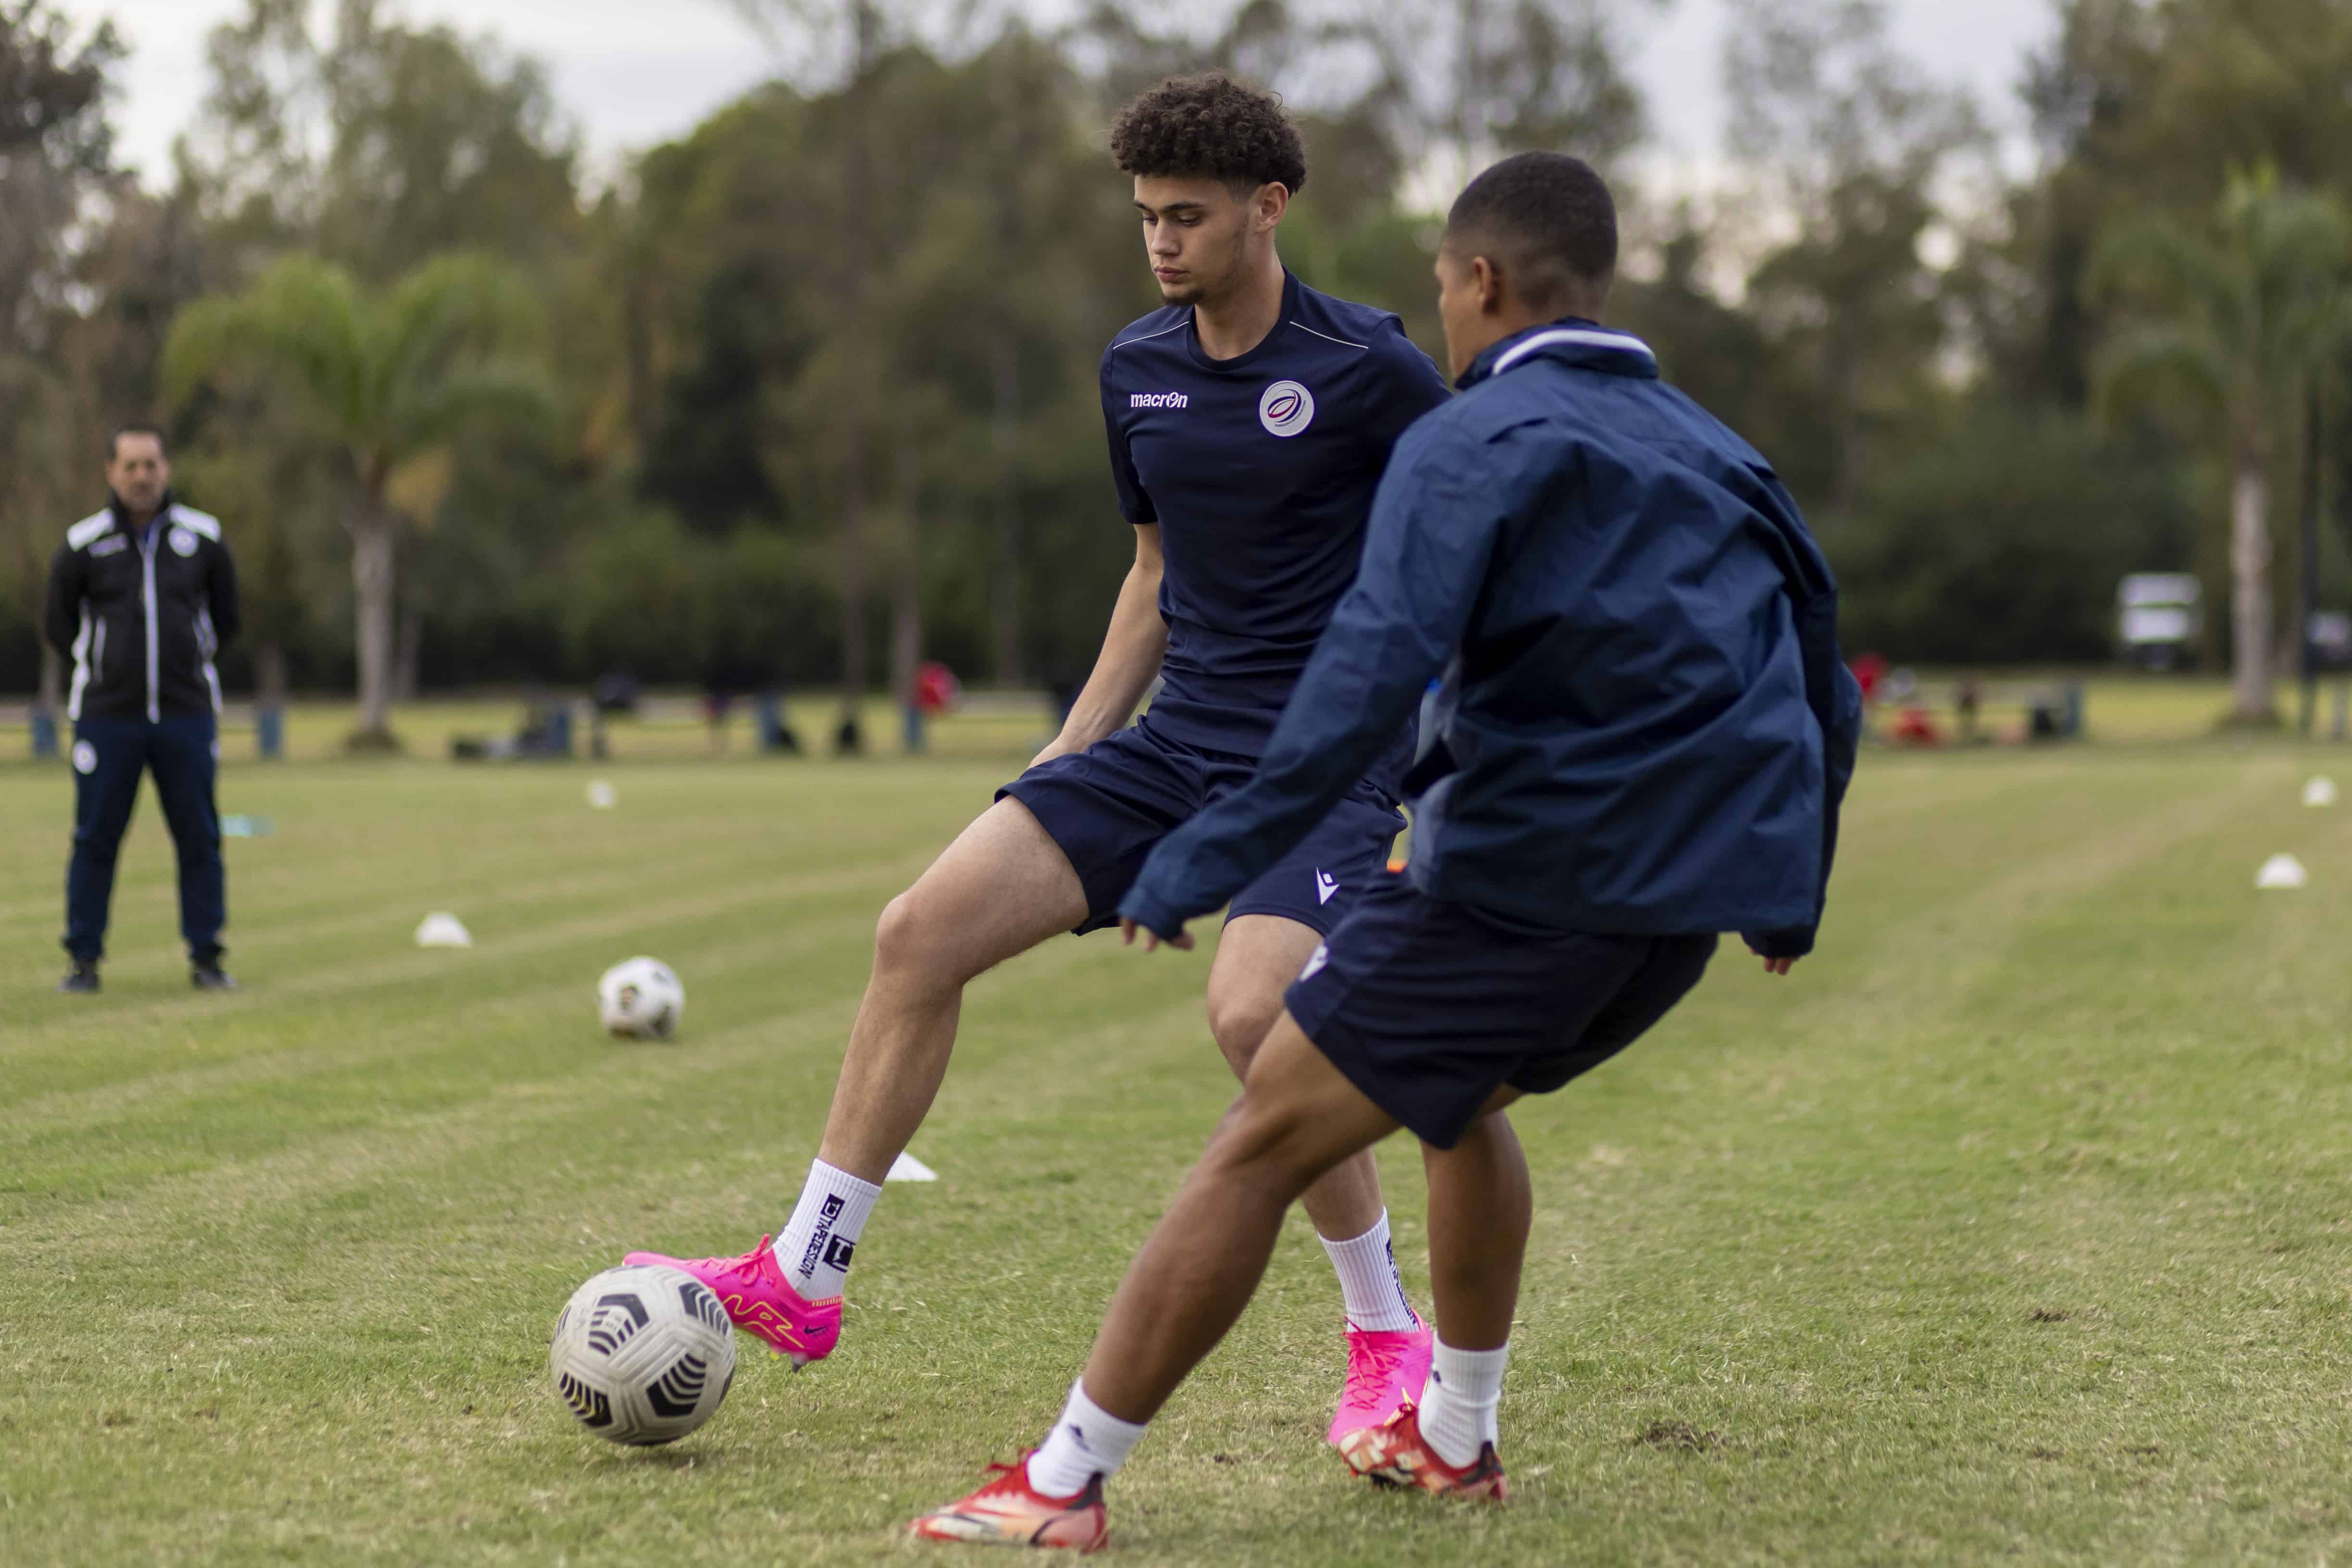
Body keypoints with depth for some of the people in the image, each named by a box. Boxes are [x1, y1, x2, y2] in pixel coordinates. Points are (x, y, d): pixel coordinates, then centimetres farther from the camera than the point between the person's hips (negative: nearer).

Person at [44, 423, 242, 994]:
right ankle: (84, 961, 8)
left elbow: (225, 616, 16)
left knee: (200, 840, 1)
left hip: (187, 716, 1)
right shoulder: (83, 545, -3)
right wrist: (102, 662, 12)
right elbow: (59, 624, 10)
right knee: (95, 839, 0)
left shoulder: (203, 538, 1)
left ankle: (206, 959, 9)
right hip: (107, 716, -1)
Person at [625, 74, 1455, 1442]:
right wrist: (1073, 750, 15)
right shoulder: (1138, 369, 8)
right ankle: (802, 1281, 6)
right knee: (922, 932, -5)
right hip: (1178, 740, 7)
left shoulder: (1365, 367, -12)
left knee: (1249, 1010, -30)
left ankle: (1389, 1341, -9)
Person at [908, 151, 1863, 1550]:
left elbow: (1377, 666, -20)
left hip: (1526, 881, -8)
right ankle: (1455, 1437, 35)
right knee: (1463, 1094, 31)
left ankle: (1065, 1484, -2)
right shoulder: (1716, 451, 18)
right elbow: (1825, 691, 23)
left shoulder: (1475, 440, -6)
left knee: (1266, 1138, -3)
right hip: (1688, 895, 8)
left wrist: (1212, 858, -23)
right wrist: (1791, 894, 33)